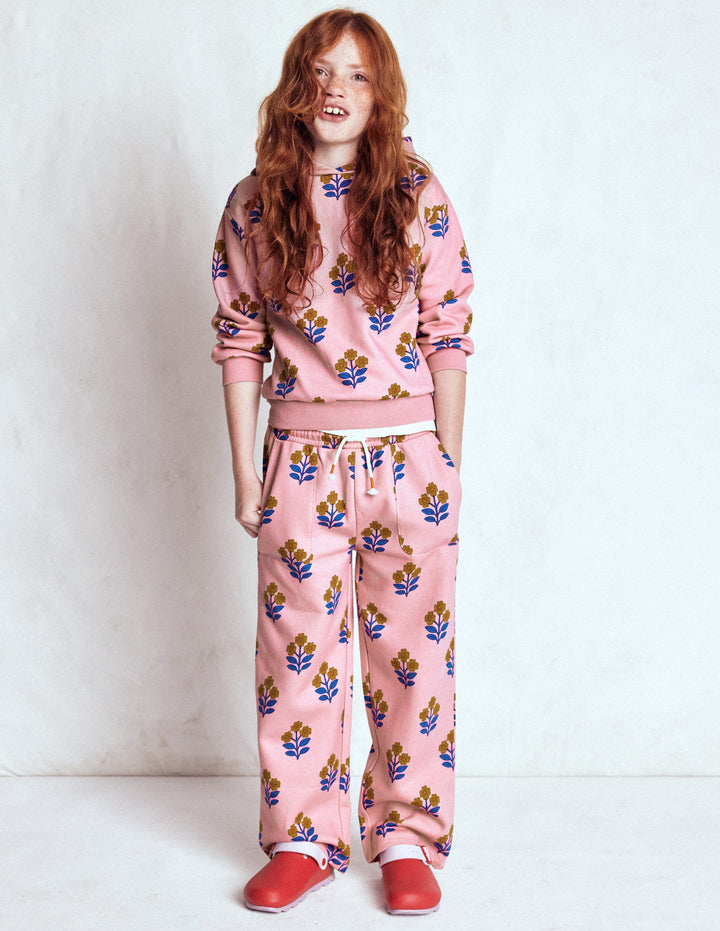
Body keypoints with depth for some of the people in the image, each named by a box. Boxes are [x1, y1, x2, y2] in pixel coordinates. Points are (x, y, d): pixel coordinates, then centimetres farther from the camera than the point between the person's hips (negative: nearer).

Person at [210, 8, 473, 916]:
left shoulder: (417, 199, 0)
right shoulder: (254, 204, 3)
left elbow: (448, 338, 1)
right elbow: (239, 341, 5)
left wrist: (447, 465, -2)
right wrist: (245, 471, 2)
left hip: (408, 452, -1)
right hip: (303, 455, 1)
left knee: (410, 645, 6)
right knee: (299, 647, 6)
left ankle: (407, 837, 21)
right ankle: (304, 837, 22)